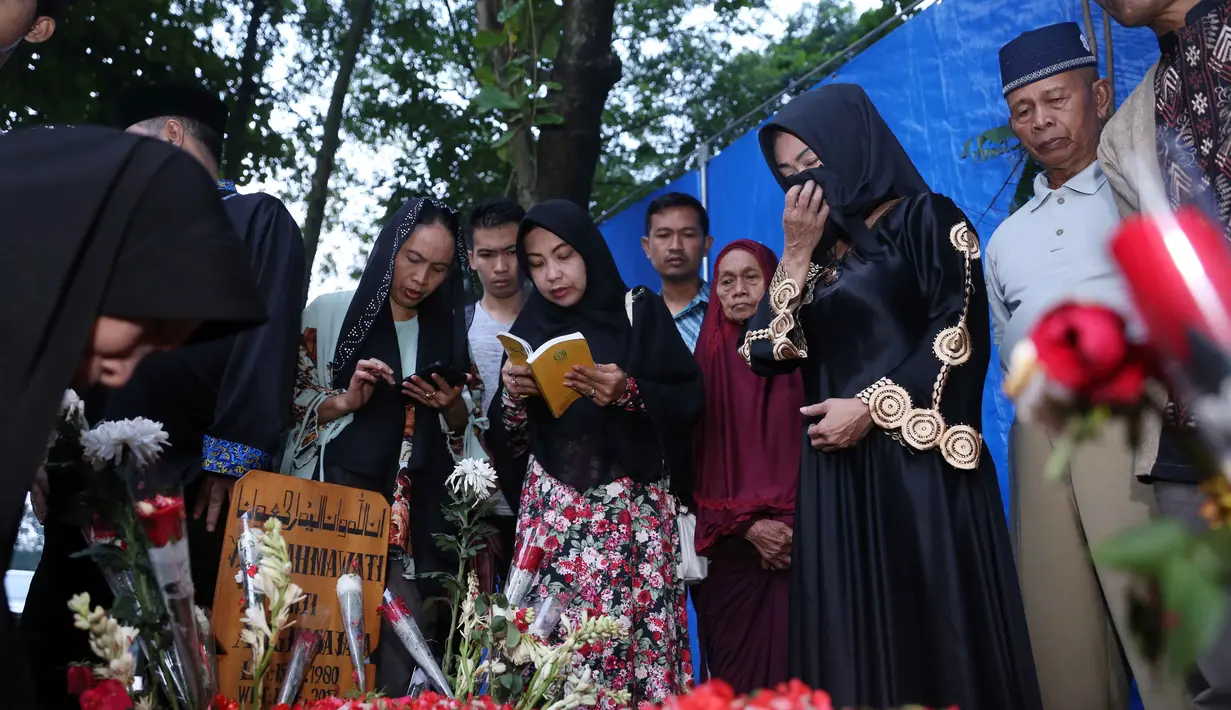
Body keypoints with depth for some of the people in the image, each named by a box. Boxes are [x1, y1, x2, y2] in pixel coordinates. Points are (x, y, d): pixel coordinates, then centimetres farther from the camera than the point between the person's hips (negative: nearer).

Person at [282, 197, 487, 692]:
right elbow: (286, 401, 4)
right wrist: (342, 402, -13)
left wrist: (451, 408, -7)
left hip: (419, 511, 2)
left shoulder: (452, 332, 11)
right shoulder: (332, 312, 4)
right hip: (336, 494, -1)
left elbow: (469, 430, 13)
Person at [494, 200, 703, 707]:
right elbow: (513, 446, 11)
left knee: (633, 636, -8)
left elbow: (689, 399, -3)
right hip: (552, 511, 2)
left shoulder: (639, 310, 2)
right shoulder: (528, 329, 11)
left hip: (635, 510, -2)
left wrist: (629, 392, -18)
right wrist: (513, 396, -8)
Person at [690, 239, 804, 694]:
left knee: (791, 663, -1)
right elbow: (699, 461, 1)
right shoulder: (706, 361, 5)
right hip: (730, 548, 1)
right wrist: (747, 524, -9)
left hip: (796, 543, -1)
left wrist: (792, 525, -11)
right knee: (735, 671, 5)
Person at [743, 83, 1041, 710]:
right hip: (835, 476, 5)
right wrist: (797, 255, 2)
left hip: (916, 464, -5)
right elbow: (767, 353, 7)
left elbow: (959, 332, -8)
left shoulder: (926, 219, 3)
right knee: (850, 642, 6)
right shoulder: (816, 248, 18)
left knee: (933, 633, -3)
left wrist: (872, 407, -13)